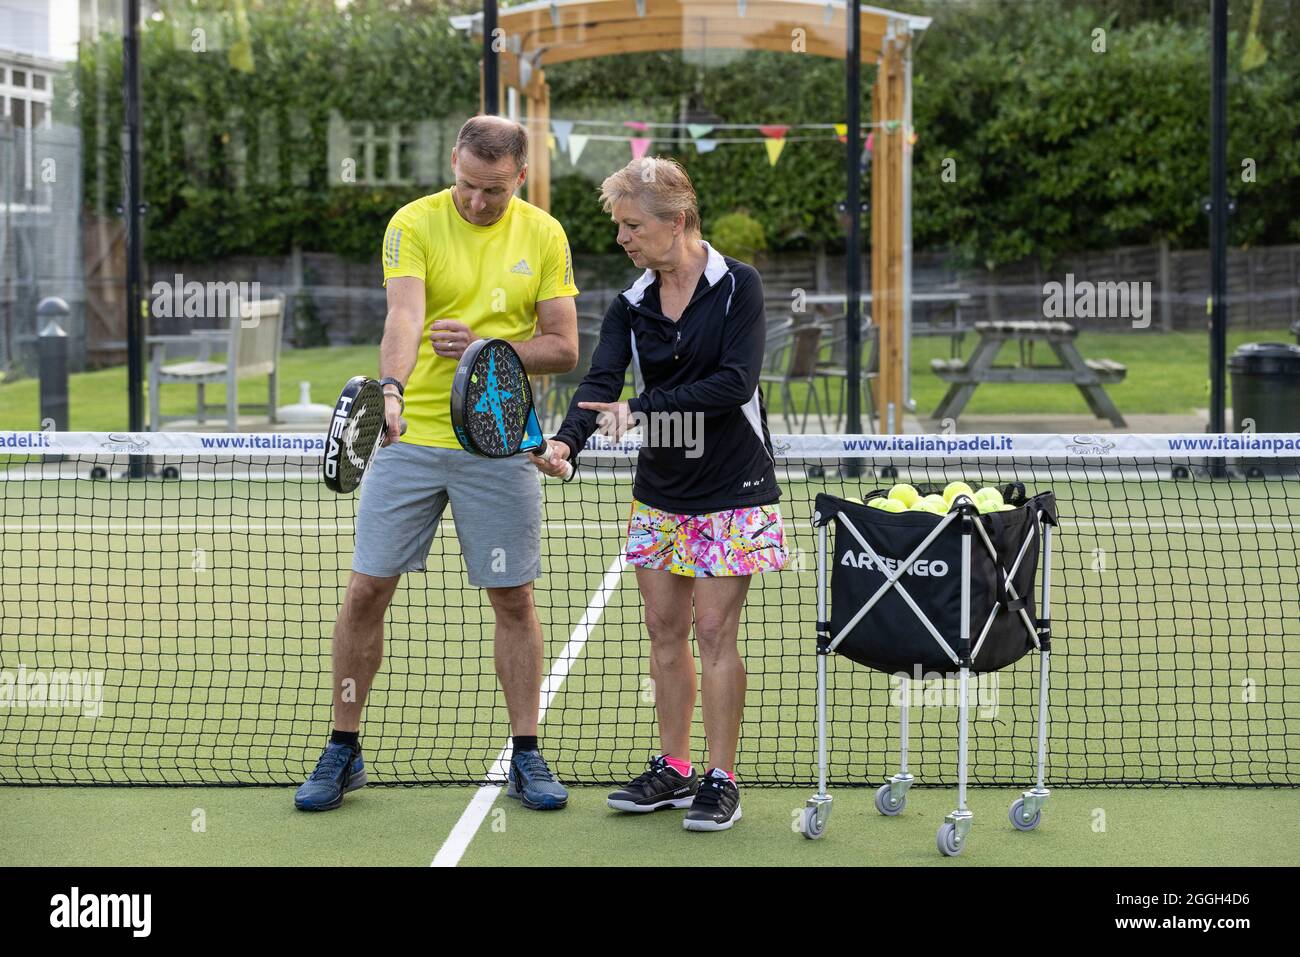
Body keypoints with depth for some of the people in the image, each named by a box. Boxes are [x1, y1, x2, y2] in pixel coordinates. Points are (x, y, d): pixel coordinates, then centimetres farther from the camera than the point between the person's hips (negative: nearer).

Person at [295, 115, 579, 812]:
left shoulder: (544, 237, 3)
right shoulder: (414, 224, -5)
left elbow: (563, 348, 1)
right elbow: (404, 318, -21)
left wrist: (486, 347, -15)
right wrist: (390, 387, -40)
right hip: (410, 438, -1)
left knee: (513, 599, 6)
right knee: (366, 591, -1)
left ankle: (526, 759, 18)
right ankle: (342, 753, 13)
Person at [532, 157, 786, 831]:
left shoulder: (737, 286, -10)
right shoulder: (630, 306, 4)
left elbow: (736, 382, -20)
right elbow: (600, 384, -9)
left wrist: (642, 409, -25)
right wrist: (566, 442, -29)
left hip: (731, 491, -5)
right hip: (659, 491, 5)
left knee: (714, 632, -4)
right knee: (665, 631, 8)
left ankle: (721, 782, 4)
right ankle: (673, 770, 20)